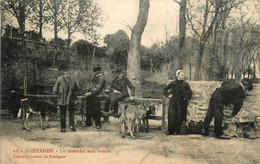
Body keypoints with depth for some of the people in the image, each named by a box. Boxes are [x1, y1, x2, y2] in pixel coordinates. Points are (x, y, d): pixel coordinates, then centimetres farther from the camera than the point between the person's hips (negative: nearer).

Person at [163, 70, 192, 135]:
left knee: (180, 116, -2)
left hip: (182, 103, 0)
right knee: (172, 115, -4)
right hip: (173, 102, 0)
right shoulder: (173, 83, 2)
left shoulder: (185, 84, 2)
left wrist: (186, 98, -1)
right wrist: (168, 95, 4)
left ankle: (177, 131, 6)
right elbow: (165, 89, 12)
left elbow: (189, 93, 7)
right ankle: (170, 130, 3)